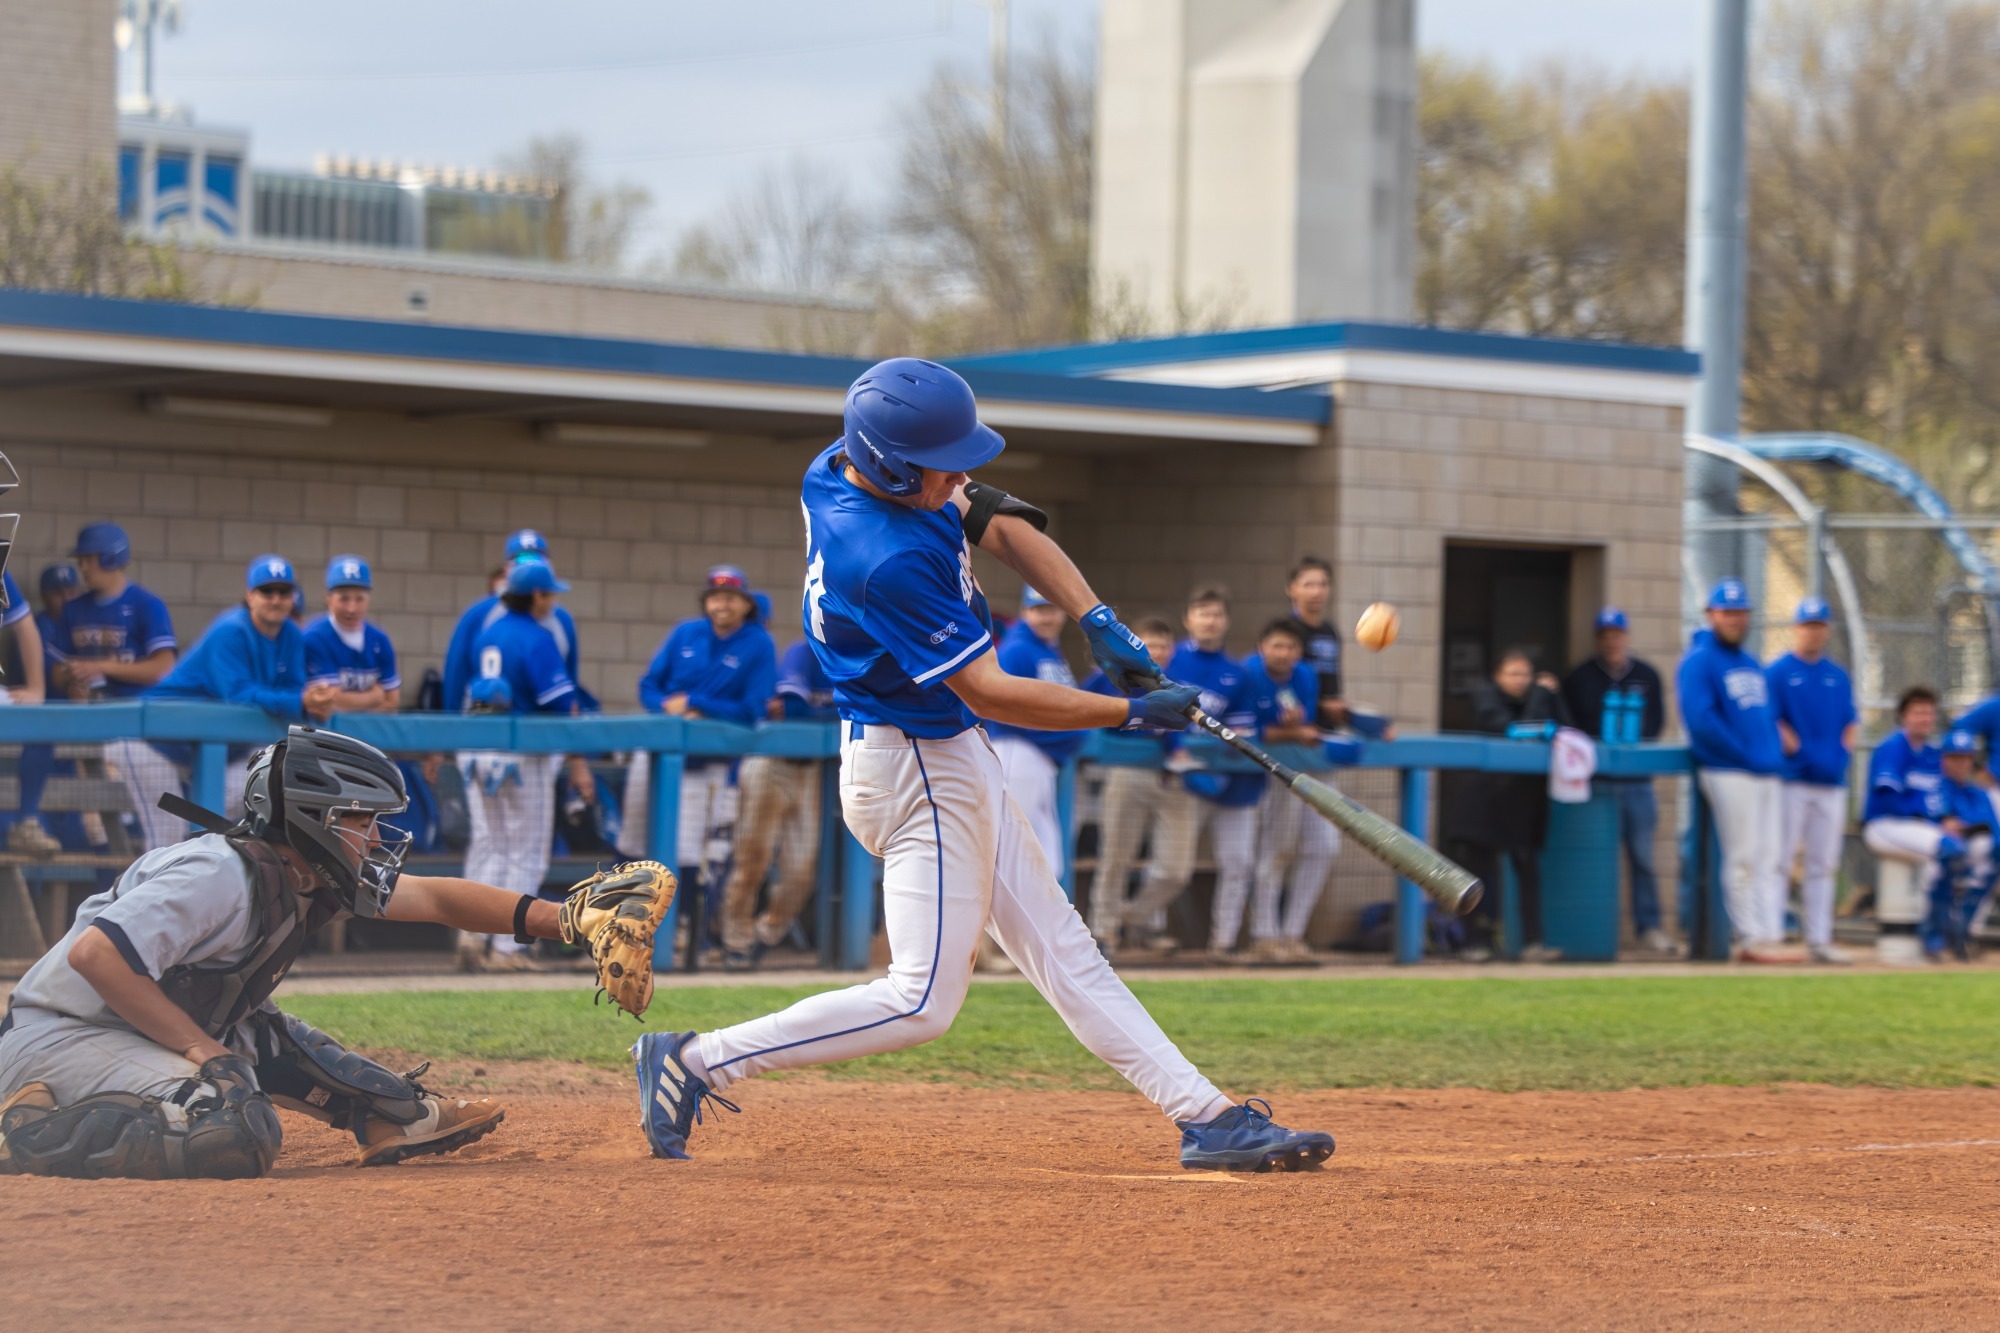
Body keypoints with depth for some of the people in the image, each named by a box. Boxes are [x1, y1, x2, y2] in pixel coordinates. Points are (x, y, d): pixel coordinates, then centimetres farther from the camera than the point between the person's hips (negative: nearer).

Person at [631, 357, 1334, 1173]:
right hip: (917, 768, -11)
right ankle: (694, 1064, -1)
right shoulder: (887, 560, -30)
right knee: (921, 1002, -8)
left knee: (1063, 952, 10)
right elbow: (988, 691, -25)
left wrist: (1096, 619, -2)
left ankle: (1205, 1118, 12)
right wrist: (1130, 713, -19)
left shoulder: (841, 465, -1)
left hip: (951, 763, 11)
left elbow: (997, 523, 10)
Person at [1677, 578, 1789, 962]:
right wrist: (1745, 755, -13)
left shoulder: (1752, 664, 21)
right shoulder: (1699, 661, -6)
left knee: (1770, 860, 4)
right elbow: (1701, 720, -16)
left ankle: (1771, 936, 5)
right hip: (1729, 772, -8)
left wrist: (1775, 752, 8)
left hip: (1769, 772, 8)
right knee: (1743, 859, -7)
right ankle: (1750, 940, -4)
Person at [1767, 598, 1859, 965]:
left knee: (1824, 865, 7)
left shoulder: (1838, 676, 15)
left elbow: (1851, 721, 17)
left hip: (1832, 783, 6)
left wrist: (1842, 753, 0)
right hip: (1791, 781, -5)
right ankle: (1770, 935, -6)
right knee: (1780, 859, -7)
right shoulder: (1778, 672, -1)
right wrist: (1799, 751, -16)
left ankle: (1819, 940, 10)